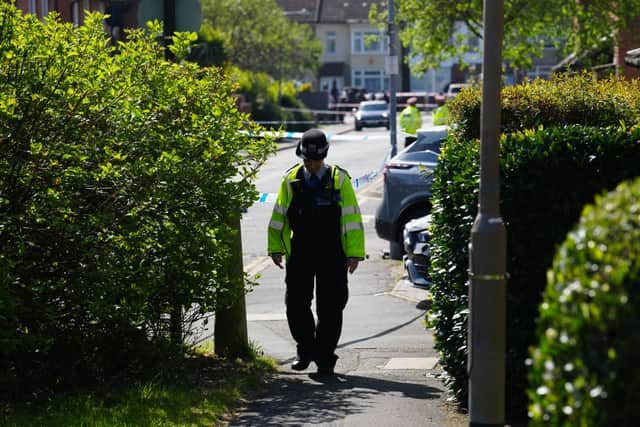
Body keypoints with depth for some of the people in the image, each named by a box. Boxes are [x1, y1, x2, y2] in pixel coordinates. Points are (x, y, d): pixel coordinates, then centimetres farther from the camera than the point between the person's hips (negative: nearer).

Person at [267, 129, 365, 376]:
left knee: (330, 309, 1)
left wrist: (354, 253, -7)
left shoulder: (340, 180, 0)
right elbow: (278, 217, 11)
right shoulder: (291, 180, 6)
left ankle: (325, 358, 11)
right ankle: (306, 350, 20)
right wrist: (276, 249, 6)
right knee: (296, 305, 0)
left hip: (332, 255, -2)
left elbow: (351, 218, -1)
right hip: (299, 255, 2)